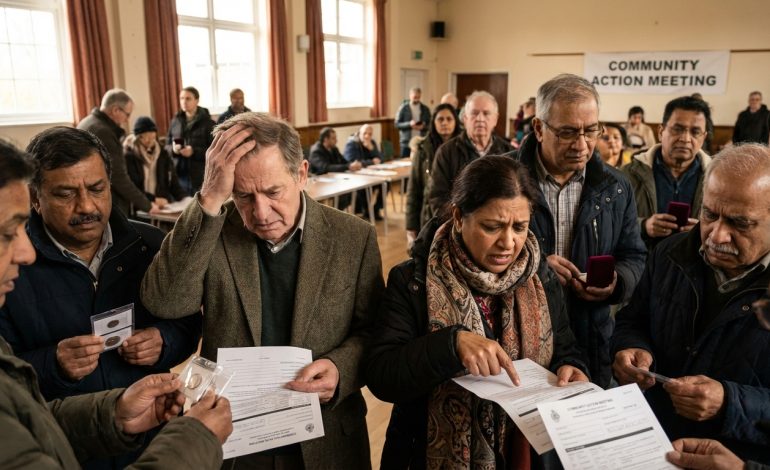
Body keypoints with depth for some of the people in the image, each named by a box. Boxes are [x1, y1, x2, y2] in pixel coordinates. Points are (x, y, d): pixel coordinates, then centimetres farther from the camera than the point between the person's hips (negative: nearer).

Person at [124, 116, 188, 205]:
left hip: (164, 206, 3)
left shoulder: (163, 154, 12)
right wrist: (153, 199, -17)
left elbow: (173, 184, 10)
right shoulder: (129, 156, -3)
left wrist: (187, 199, -5)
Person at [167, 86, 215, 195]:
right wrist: (173, 149, -9)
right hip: (179, 175, 4)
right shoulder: (175, 121, 9)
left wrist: (194, 152, -22)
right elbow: (167, 146, 14)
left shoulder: (207, 122, -4)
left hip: (201, 177, -4)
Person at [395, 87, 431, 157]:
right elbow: (397, 124, -3)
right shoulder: (403, 108, 0)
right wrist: (409, 124, -18)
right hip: (406, 143, -2)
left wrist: (423, 127, -13)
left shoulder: (425, 109, 9)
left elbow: (430, 124, 9)